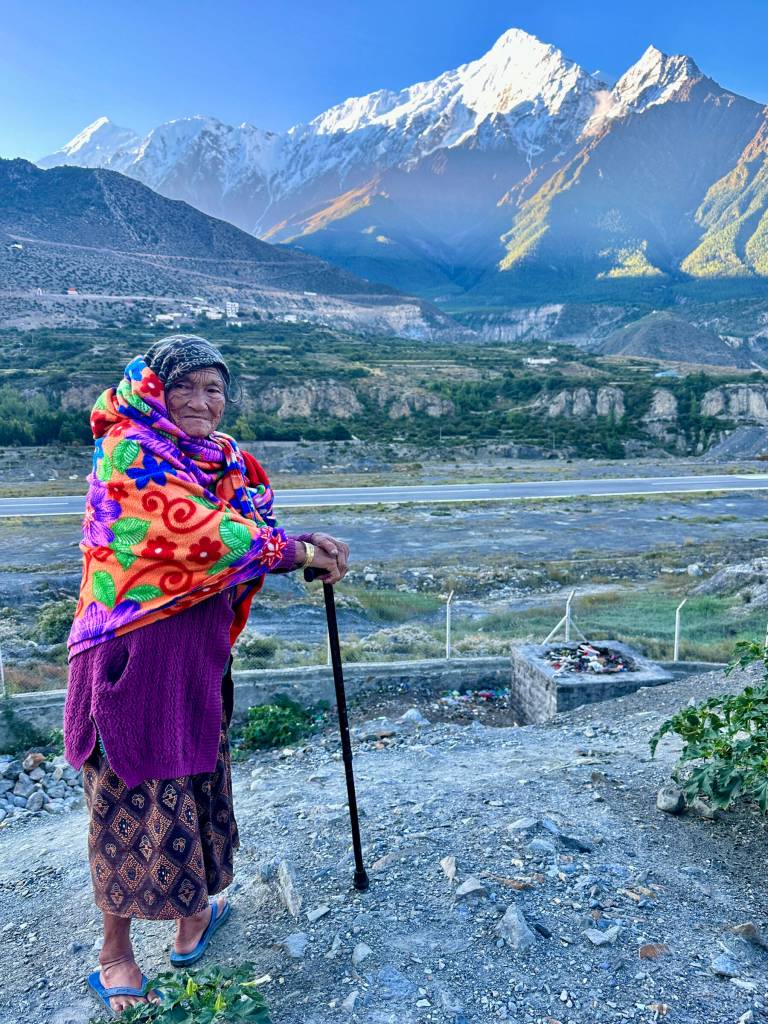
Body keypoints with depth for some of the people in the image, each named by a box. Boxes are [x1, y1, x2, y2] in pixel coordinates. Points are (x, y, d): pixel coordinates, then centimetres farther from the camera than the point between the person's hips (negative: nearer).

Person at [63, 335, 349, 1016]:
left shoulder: (224, 457, 9)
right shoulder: (130, 452, -15)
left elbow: (250, 525, 7)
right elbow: (203, 535, -23)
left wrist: (310, 546, -13)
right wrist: (296, 551, -15)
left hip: (199, 647, 7)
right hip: (135, 650, -7)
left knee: (195, 775, 19)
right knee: (134, 789, 6)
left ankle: (192, 914, 41)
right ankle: (115, 955, 27)